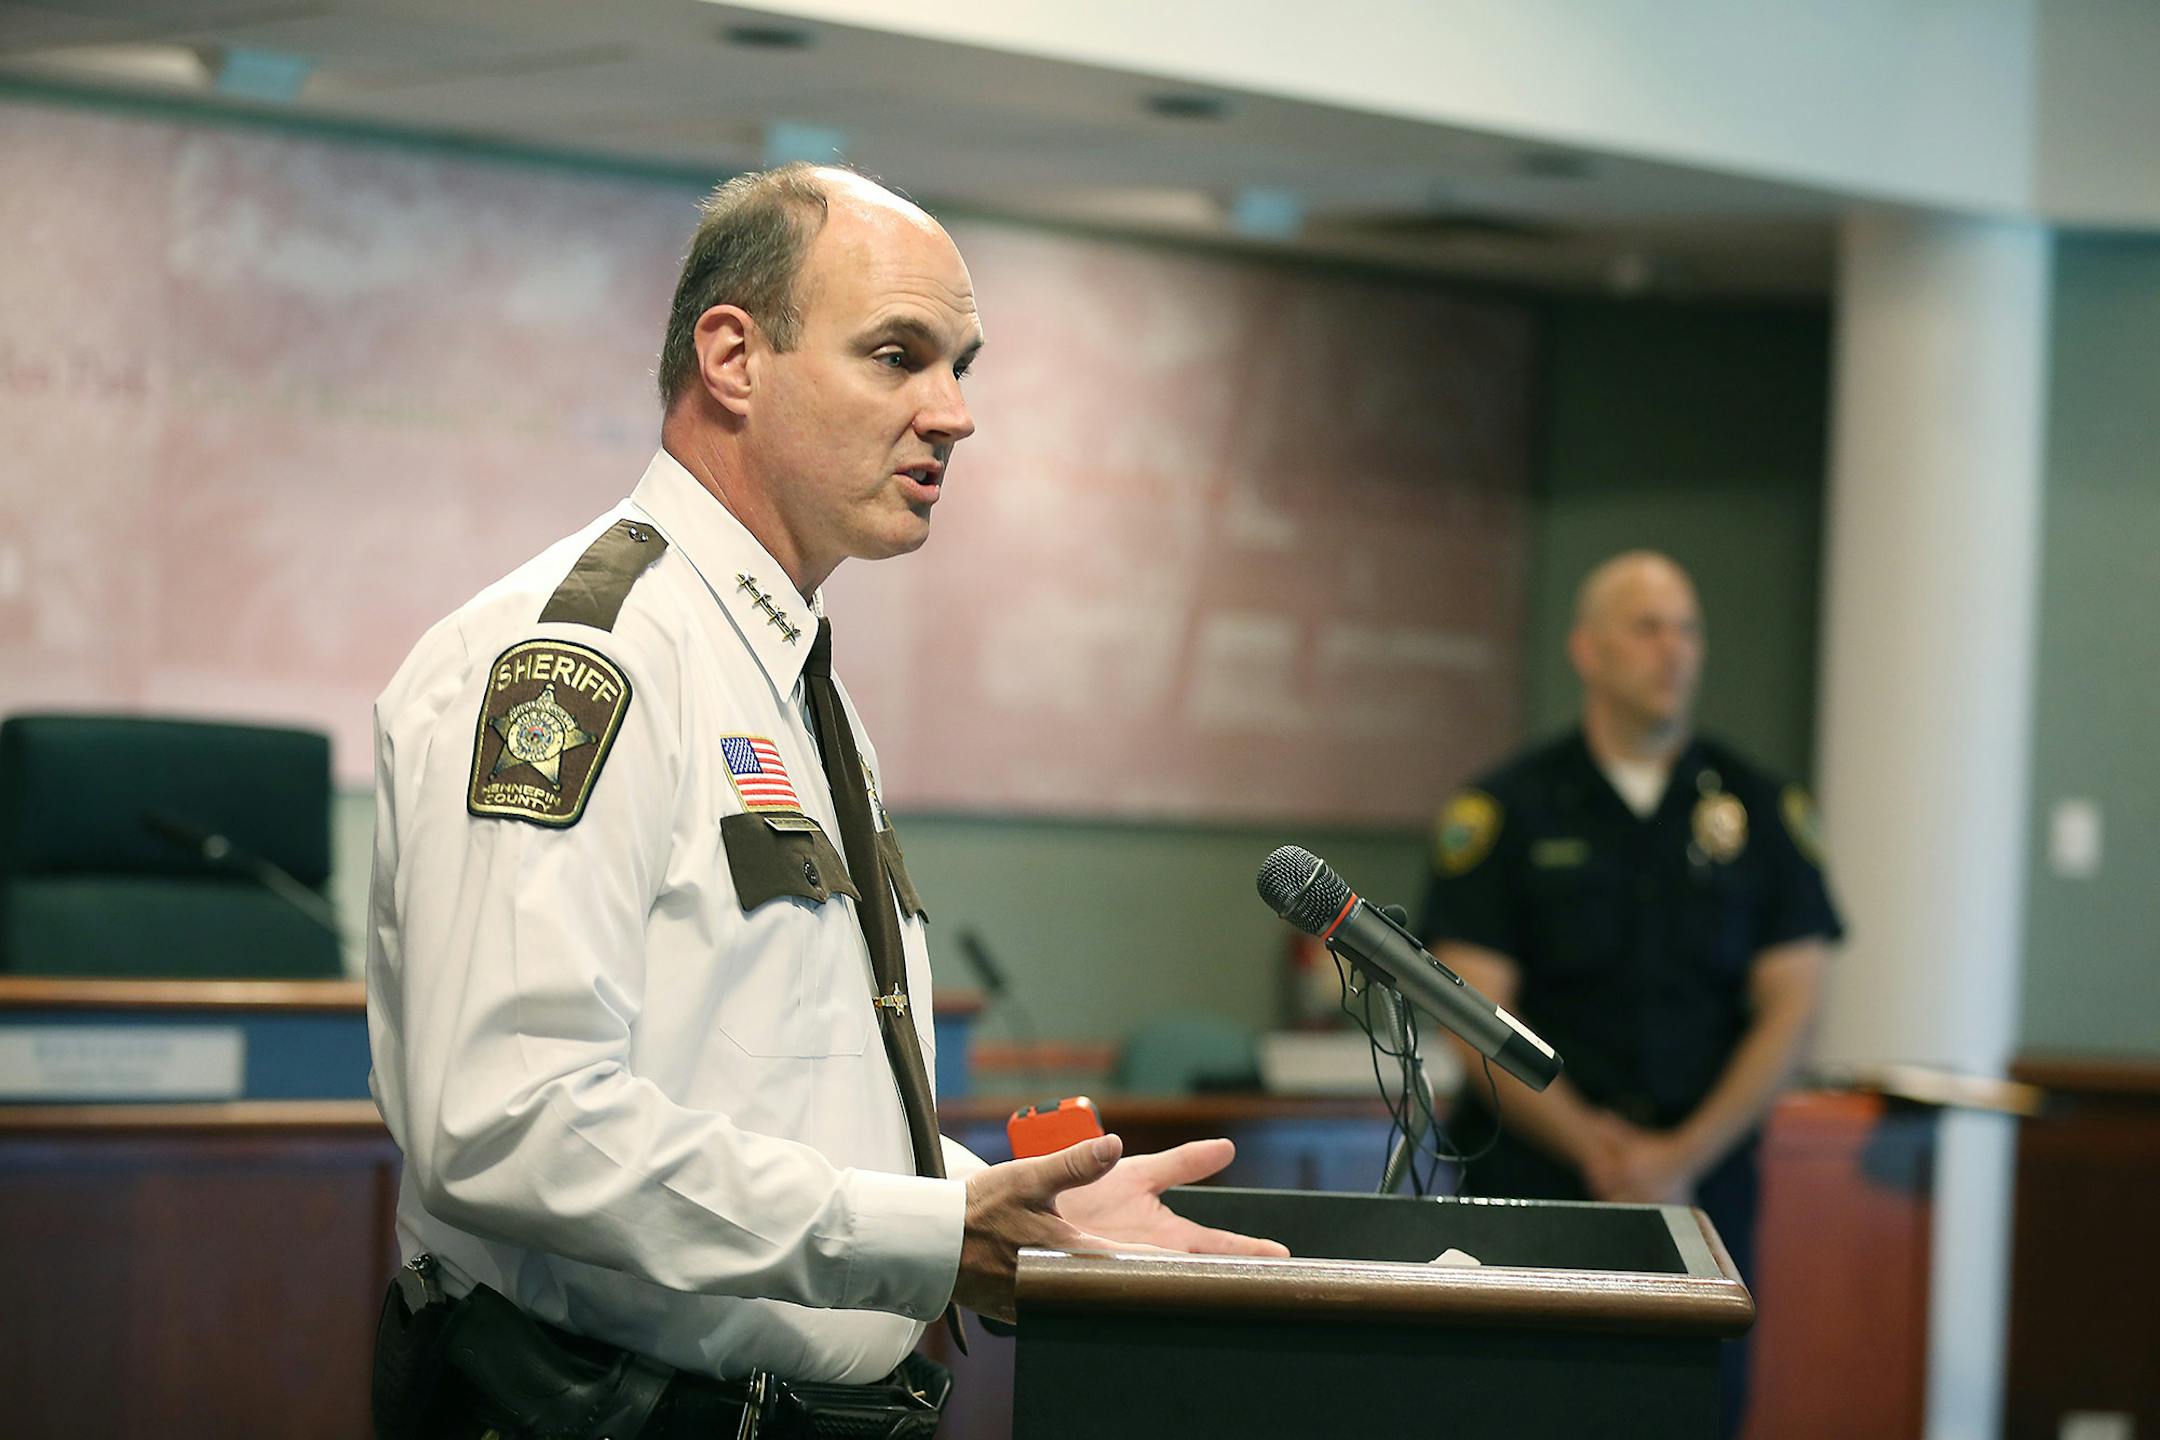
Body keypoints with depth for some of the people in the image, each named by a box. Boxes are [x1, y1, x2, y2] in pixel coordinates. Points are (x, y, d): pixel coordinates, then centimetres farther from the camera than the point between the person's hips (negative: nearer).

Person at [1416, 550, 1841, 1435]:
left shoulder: (1762, 811, 7)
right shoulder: (1509, 809, 2)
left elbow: (1791, 1007, 3)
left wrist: (1685, 1154, -9)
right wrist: (1594, 1147, -14)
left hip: (1702, 1178, 2)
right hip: (1537, 1175, -2)